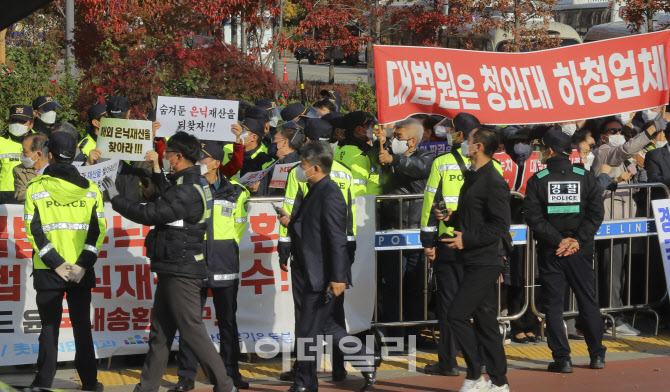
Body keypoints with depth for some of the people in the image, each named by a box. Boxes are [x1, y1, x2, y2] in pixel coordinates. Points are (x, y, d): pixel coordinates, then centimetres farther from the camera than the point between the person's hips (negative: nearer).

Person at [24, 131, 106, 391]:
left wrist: (57, 264, -10)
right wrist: (82, 265, -8)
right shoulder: (90, 189, 3)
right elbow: (98, 230, -3)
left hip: (48, 272, -2)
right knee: (82, 327, 10)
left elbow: (34, 231, -9)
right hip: (82, 271, 2)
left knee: (49, 328, 6)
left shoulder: (35, 189, -4)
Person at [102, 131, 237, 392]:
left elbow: (149, 214, -18)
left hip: (181, 272, -10)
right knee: (160, 332, 13)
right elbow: (157, 207, 19)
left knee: (192, 331, -7)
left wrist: (116, 199, -8)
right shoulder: (193, 184, 13)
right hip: (173, 270, 10)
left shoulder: (187, 191, -20)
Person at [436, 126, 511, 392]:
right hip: (475, 261, 10)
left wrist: (467, 239, -21)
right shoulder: (473, 177, 16)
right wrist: (450, 217, 6)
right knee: (484, 320, 11)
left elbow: (499, 226, -19)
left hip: (486, 262, -10)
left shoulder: (494, 182, -15)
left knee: (457, 315, -12)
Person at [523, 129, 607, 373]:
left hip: (550, 252, -2)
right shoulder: (586, 178, 2)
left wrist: (559, 240, -10)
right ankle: (597, 355, 15)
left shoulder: (537, 181, -4)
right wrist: (577, 240, -8)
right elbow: (596, 214, -5)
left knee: (553, 304, 3)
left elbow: (534, 217, -10)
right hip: (581, 252, 2)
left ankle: (562, 359, -1)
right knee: (588, 302, 12)